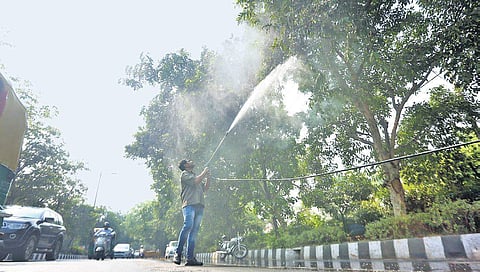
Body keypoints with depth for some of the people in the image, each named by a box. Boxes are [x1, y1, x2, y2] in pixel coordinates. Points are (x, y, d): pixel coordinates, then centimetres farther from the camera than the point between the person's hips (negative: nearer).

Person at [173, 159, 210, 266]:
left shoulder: (195, 176, 32)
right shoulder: (184, 174, 10)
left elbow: (205, 189, 29)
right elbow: (195, 181, -7)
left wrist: (208, 177, 18)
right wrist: (204, 173, 6)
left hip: (199, 206, 7)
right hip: (189, 204, -6)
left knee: (194, 231, -1)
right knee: (188, 226, -23)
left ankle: (190, 258, -3)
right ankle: (178, 253, -15)